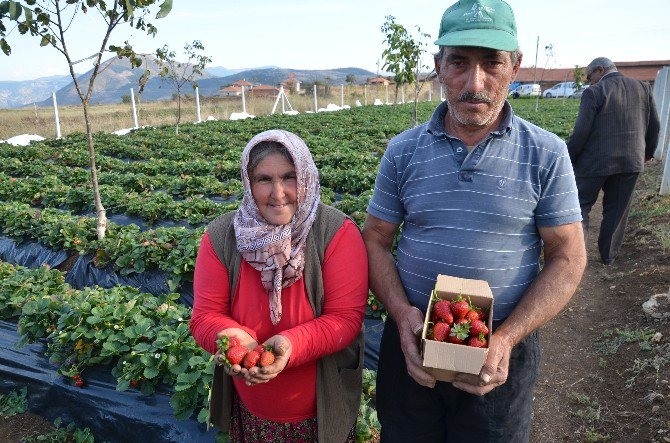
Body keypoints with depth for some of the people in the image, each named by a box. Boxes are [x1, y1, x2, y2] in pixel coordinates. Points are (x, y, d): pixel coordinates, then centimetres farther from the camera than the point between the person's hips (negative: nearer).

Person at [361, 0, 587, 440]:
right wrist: (402, 315, -14)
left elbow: (568, 258, -5)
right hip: (411, 342, 2)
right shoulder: (403, 151, -3)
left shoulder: (547, 154, -7)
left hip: (501, 352, -1)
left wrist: (506, 339, -16)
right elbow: (376, 241, 1)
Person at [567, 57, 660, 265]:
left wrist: (567, 159, -5)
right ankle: (609, 254, 23)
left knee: (581, 204, 9)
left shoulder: (594, 93, -12)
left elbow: (581, 132, -16)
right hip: (631, 161, 5)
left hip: (595, 161, -5)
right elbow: (654, 125, 11)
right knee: (617, 209, 14)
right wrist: (648, 151, 26)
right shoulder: (643, 88, 6)